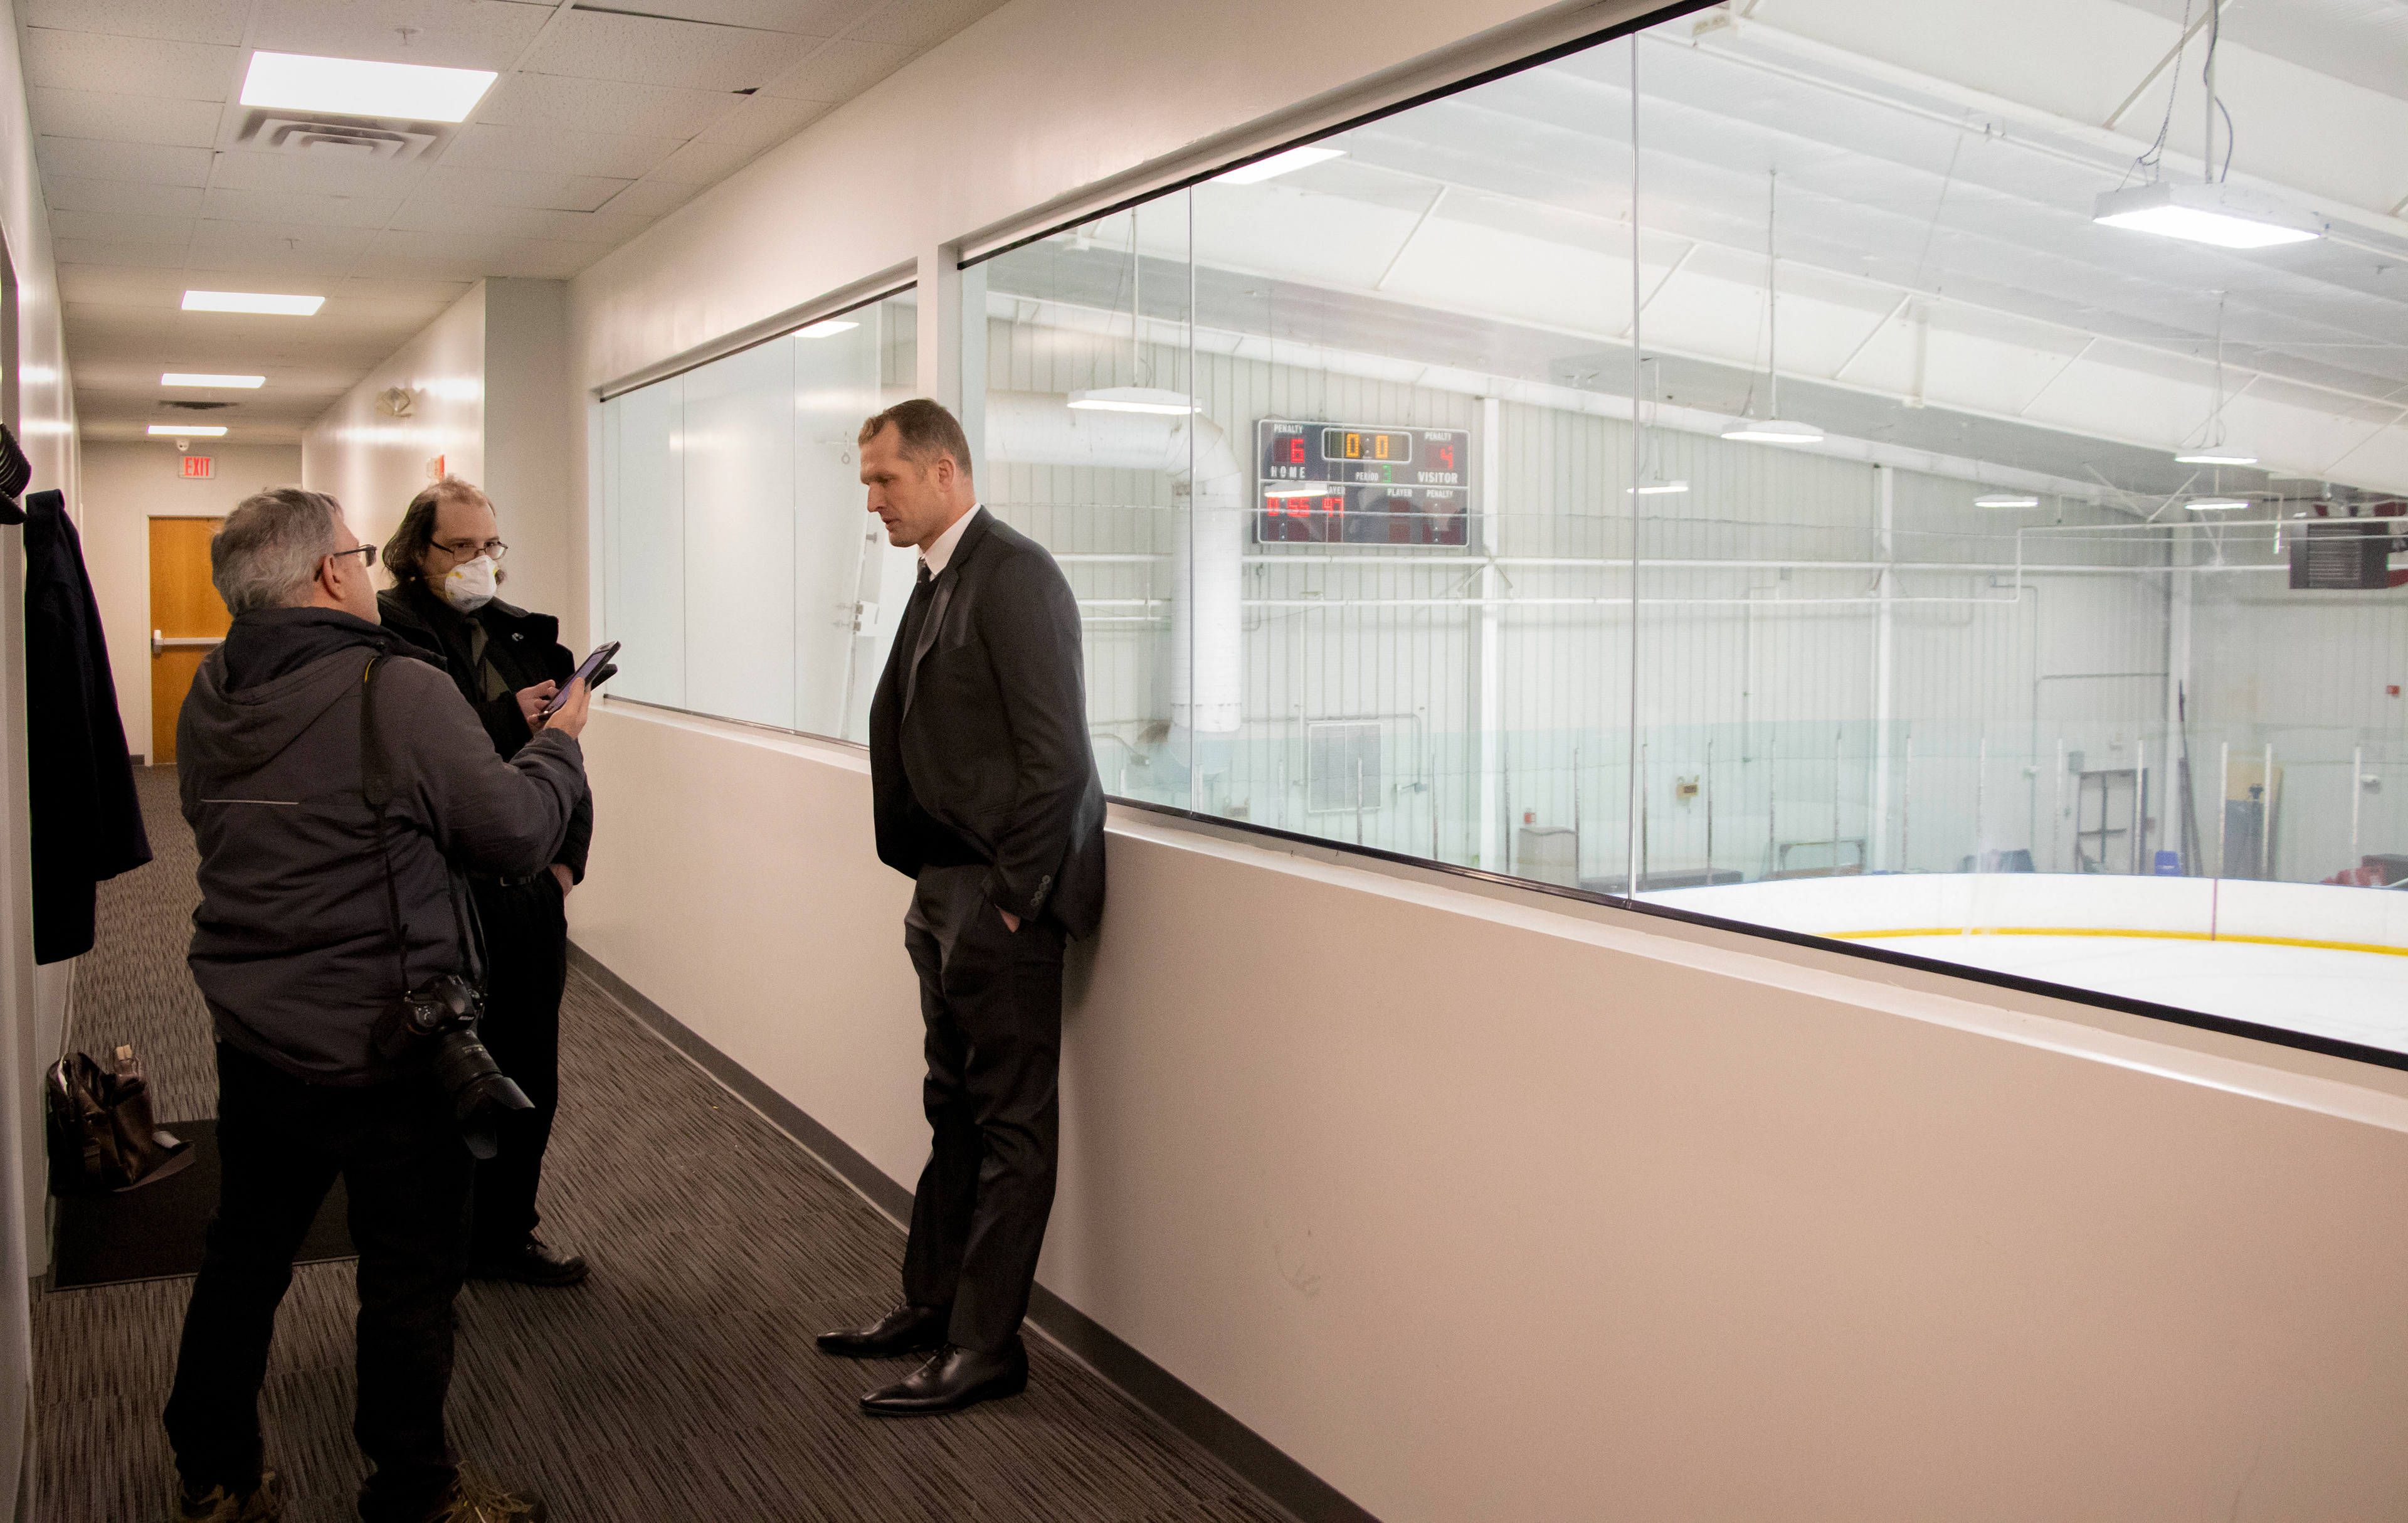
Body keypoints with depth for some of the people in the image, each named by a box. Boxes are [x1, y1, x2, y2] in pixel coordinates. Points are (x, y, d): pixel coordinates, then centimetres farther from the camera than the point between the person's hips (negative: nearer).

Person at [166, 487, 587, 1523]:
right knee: (411, 1277, 8)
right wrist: (559, 740, 2)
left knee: (244, 1254, 21)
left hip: (252, 1039, 7)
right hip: (384, 1050, -7)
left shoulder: (210, 700, 2)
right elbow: (517, 831, -17)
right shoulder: (401, 692, -20)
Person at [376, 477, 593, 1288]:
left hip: (528, 895, 6)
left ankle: (505, 1233, 31)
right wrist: (505, 721, -24)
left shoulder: (524, 635, 11)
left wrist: (567, 856, 7)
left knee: (528, 1083, 14)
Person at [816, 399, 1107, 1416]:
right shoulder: (939, 579, 13)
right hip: (947, 893, 9)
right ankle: (933, 1304, 32)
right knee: (955, 1109, 19)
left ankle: (985, 1345, 12)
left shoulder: (1015, 575, -16)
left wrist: (1011, 898, -17)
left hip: (1000, 896, -9)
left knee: (1009, 1124, 2)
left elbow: (1056, 754, -20)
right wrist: (935, 886, 11)